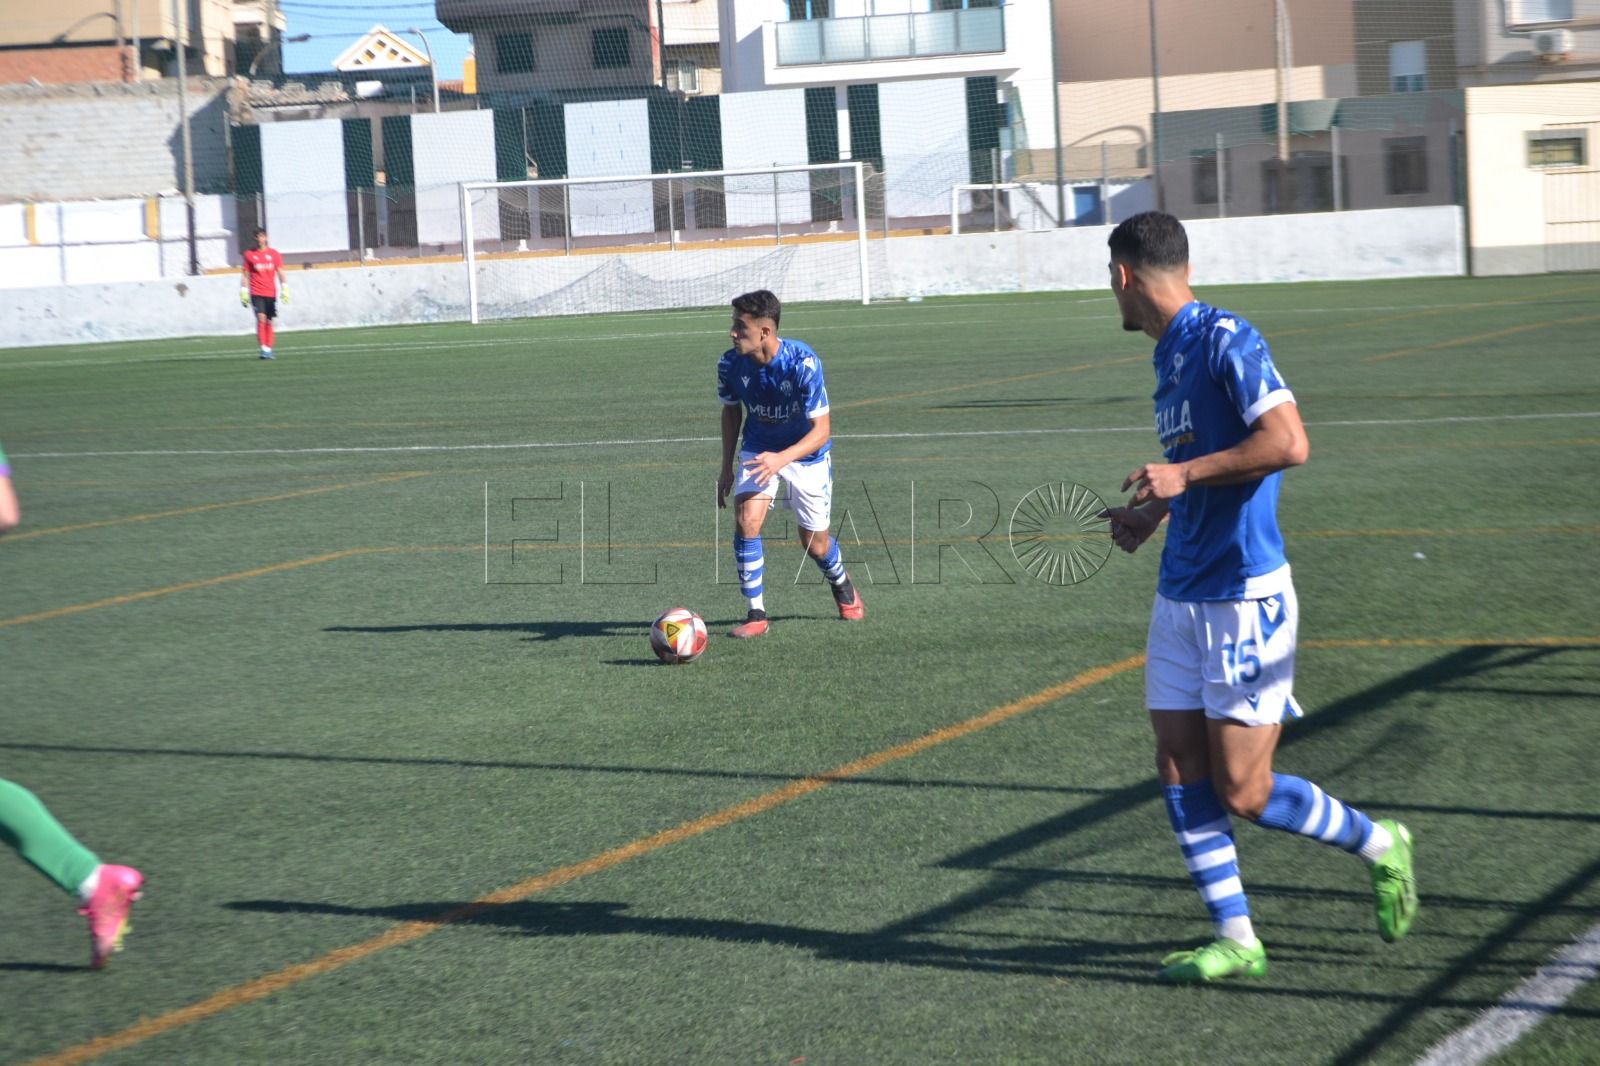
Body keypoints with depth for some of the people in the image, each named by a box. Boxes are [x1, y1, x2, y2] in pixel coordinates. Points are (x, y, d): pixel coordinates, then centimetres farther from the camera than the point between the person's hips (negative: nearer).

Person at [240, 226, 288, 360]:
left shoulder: (273, 253, 5)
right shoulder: (249, 254, 2)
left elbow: (280, 273, 7)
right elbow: (245, 275, 5)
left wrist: (285, 289, -2)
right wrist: (244, 292, 1)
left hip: (271, 293, 2)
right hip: (256, 293, -2)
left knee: (269, 321, 5)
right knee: (261, 319, -16)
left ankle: (269, 349, 14)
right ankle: (263, 348, -17)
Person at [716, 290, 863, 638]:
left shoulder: (803, 363, -30)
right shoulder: (730, 365, -18)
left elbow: (820, 431, -28)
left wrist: (782, 459, -44)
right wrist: (726, 468, 5)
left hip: (806, 453, -2)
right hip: (757, 451, 2)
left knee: (814, 544, 6)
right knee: (746, 520, -22)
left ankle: (842, 586, 41)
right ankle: (756, 614, -12)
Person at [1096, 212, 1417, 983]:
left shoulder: (1224, 340, -14)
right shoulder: (1170, 353, 14)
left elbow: (1287, 442, -24)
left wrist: (1184, 474, -22)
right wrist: (1154, 514, 15)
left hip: (1243, 599, -9)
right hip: (1181, 595, 9)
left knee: (1243, 792, -4)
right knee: (1179, 770, 5)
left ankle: (1377, 843, 19)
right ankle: (1235, 940, 13)